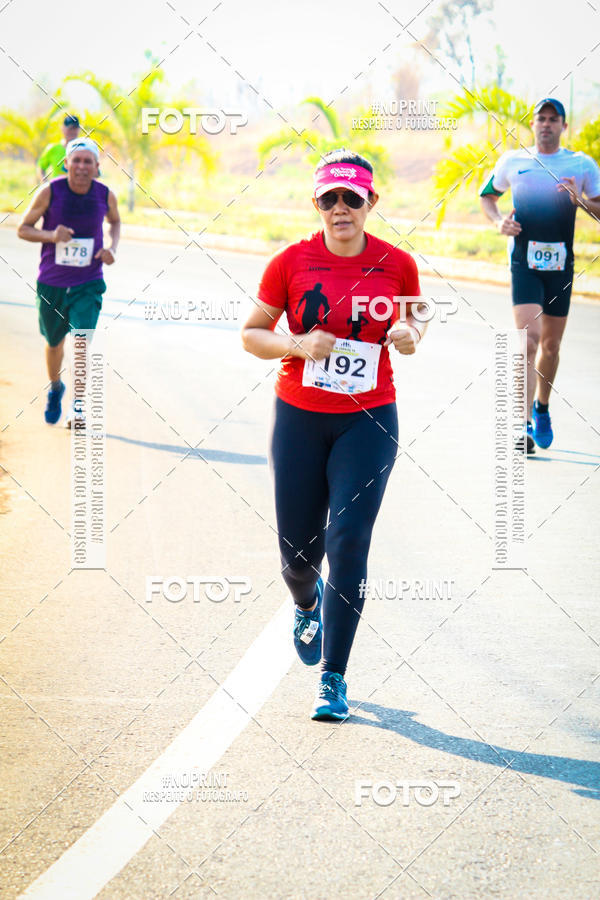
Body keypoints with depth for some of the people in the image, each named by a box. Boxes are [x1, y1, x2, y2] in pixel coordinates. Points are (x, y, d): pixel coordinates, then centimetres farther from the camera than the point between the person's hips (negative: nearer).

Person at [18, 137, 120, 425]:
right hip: (51, 283, 0)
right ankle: (55, 388, 46)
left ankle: (79, 406, -11)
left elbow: (115, 221, 17)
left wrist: (113, 249, -2)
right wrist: (51, 235, -24)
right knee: (54, 342, 17)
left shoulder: (106, 195, -6)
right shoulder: (50, 192, -12)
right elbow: (23, 229, -5)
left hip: (88, 284, 0)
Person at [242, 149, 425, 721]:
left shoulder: (397, 265, -2)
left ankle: (333, 679, -2)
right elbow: (251, 333, 4)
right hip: (299, 418, 1)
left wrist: (410, 336, -8)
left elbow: (412, 322, 16)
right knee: (298, 551, 6)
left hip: (368, 421, -1)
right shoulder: (292, 262, -4)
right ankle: (307, 606, 45)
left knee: (347, 543, -11)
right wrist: (297, 345, -15)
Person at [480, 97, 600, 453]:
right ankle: (525, 423, -18)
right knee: (529, 338, -17)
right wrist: (500, 220, 1)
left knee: (551, 344, 11)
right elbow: (488, 196, 20)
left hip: (561, 264, 2)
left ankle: (542, 408, 35)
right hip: (524, 262, -2)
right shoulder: (512, 161, 6)